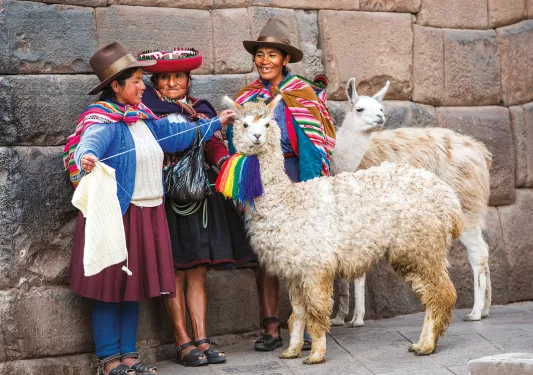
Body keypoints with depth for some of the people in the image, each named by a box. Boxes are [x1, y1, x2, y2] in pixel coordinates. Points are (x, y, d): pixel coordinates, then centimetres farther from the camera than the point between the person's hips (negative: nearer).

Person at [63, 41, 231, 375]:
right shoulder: (104, 120, -12)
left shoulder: (142, 117, 13)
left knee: (136, 285, 12)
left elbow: (174, 133, 26)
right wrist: (87, 157, -56)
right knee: (111, 286, -1)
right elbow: (91, 142, -33)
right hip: (116, 213, -8)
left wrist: (215, 124, 32)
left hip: (149, 214, 8)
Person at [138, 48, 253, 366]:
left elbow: (215, 144, 1)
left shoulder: (202, 109, 13)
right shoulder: (150, 109, 0)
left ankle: (201, 340, 12)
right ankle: (184, 343, 8)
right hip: (168, 198, -4)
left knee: (198, 273, 7)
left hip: (201, 197, 4)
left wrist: (225, 162, -18)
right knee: (175, 274, 0)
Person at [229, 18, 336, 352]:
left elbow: (315, 143, -3)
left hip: (294, 176, -3)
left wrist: (312, 187, -10)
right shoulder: (248, 97, 10)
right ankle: (271, 329, 9)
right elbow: (239, 142, 14)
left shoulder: (304, 93, 0)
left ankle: (308, 327, 4)